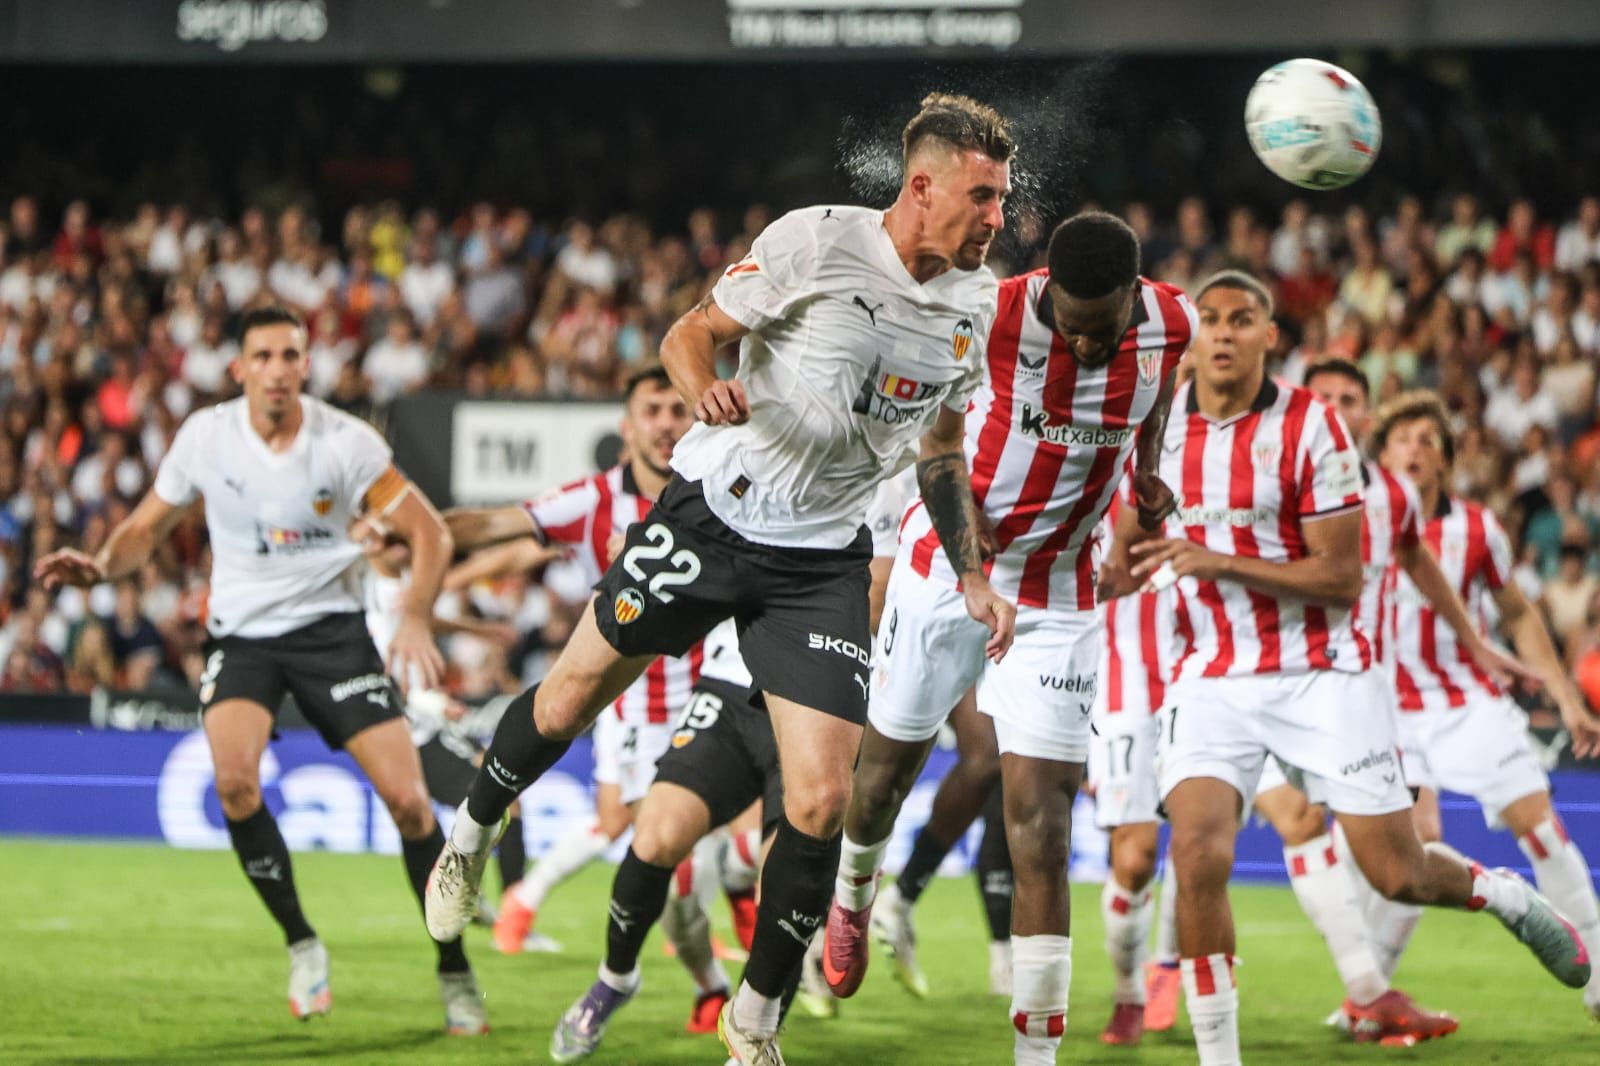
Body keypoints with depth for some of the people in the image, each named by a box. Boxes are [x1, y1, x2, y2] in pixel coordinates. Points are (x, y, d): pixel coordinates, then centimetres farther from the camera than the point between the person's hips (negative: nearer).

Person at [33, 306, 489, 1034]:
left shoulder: (346, 442, -11)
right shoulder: (205, 436, -5)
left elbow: (428, 532, -6)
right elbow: (147, 528, 7)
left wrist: (415, 619, -22)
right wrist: (100, 566, -14)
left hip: (330, 626, -1)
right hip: (241, 634, 1)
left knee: (408, 800, -10)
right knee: (234, 778, -27)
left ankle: (455, 973, 8)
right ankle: (302, 947, -6)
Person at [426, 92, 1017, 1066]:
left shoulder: (976, 301, 2)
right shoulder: (816, 240, -15)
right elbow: (690, 334, -8)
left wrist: (974, 579, 10)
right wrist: (706, 388, -30)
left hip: (825, 560, 3)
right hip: (715, 513, -3)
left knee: (821, 800, -8)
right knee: (568, 702, 8)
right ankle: (471, 838, 40)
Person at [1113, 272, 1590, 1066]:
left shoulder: (1310, 428, -11)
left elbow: (1341, 579, -14)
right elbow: (1137, 522, 24)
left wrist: (1224, 563, -23)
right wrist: (1123, 565, 1)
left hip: (1319, 674, -2)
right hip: (1212, 678, 3)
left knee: (1396, 875, 0)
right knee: (1199, 855, -21)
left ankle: (1503, 896, 34)